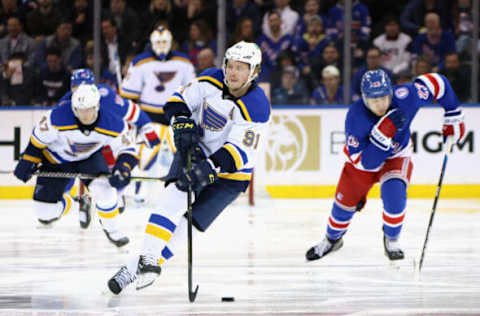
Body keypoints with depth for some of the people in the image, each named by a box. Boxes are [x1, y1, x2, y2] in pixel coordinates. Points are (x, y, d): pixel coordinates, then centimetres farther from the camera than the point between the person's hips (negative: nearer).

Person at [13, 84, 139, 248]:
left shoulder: (112, 124, -30)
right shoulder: (58, 118, -34)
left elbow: (127, 150, -19)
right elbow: (38, 139, -15)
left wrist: (123, 169, -38)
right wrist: (27, 162, -12)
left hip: (90, 157, 0)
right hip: (56, 159, 0)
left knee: (103, 187, -29)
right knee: (45, 213, -5)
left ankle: (111, 229, -2)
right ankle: (73, 206, 29)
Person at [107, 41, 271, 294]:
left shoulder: (257, 108, -23)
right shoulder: (211, 81, -8)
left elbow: (240, 152, -29)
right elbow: (179, 100, -3)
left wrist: (211, 169, -42)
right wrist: (182, 122, -24)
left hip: (229, 174, -3)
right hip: (196, 150, 3)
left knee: (190, 223, -12)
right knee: (175, 196, -25)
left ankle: (134, 269, -10)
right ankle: (148, 256, -29)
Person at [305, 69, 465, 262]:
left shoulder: (405, 97, -32)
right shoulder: (356, 117, -35)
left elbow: (437, 83, -15)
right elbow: (364, 162, -35)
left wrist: (453, 117, -10)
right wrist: (384, 132, -48)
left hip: (397, 156, 0)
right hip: (364, 157, 0)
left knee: (394, 192, -27)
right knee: (345, 201, 7)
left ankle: (392, 240, 0)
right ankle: (332, 239, 40)